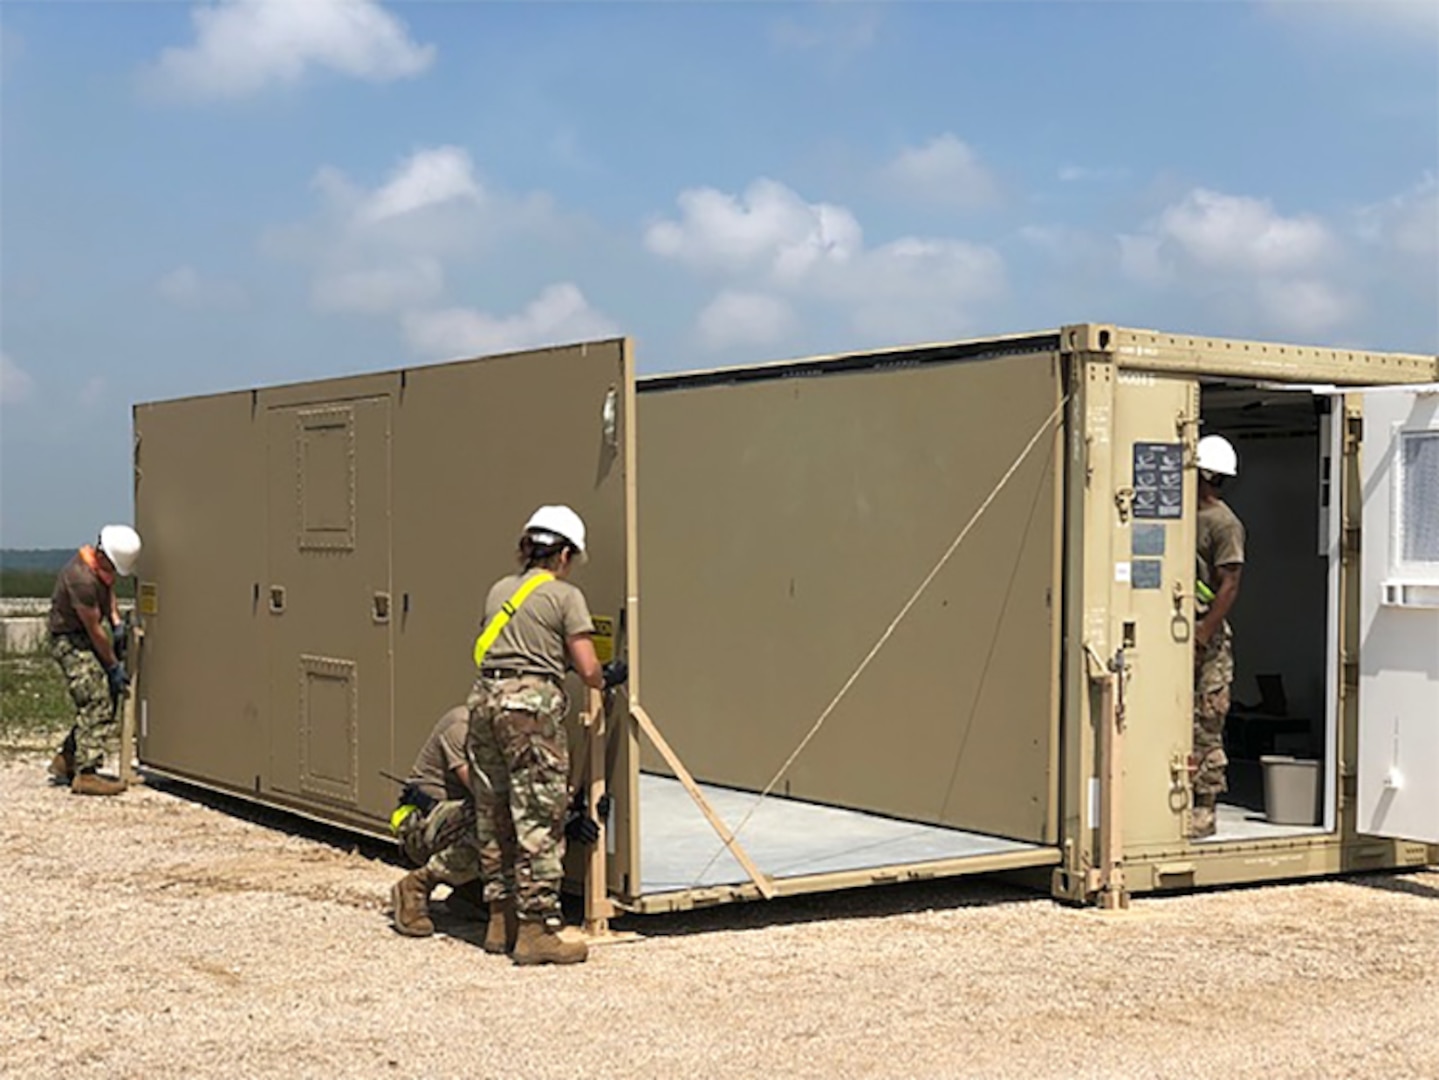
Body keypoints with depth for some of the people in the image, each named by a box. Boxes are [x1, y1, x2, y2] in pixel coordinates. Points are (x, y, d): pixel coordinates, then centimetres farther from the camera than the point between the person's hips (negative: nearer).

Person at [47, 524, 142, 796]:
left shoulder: (102, 566, -1)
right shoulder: (82, 579, -29)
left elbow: (108, 590, 22)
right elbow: (94, 630, -22)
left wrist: (116, 622, 5)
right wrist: (114, 667, -13)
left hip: (86, 638, 9)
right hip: (70, 641, -9)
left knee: (101, 702, 9)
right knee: (97, 704, -14)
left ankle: (65, 760, 19)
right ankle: (86, 774, -13)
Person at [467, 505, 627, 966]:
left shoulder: (500, 590, 18)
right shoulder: (565, 596, 0)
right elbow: (588, 671, -4)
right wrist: (609, 678, 16)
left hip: (485, 699, 7)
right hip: (532, 705, -7)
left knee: (493, 818, 13)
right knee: (539, 821, -3)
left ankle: (501, 921, 22)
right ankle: (535, 931, -1)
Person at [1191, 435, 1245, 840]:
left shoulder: (1224, 524, -9)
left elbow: (1229, 586, -14)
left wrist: (1201, 638, -19)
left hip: (1207, 640, -8)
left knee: (1205, 728, -3)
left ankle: (1205, 810, 3)